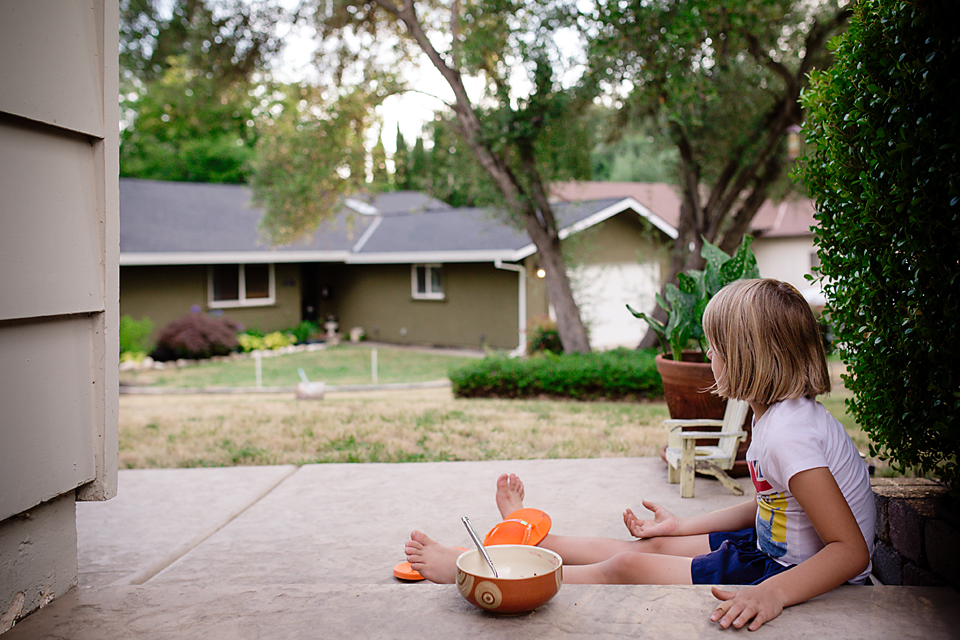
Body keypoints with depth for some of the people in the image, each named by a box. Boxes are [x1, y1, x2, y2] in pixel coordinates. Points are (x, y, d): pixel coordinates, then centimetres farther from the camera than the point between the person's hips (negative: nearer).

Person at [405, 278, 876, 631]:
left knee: (628, 569, -8)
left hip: (797, 576, -9)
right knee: (651, 546, 13)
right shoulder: (783, 414, 5)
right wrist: (683, 526, 19)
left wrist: (772, 593, -42)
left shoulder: (789, 433, -27)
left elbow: (851, 550, -30)